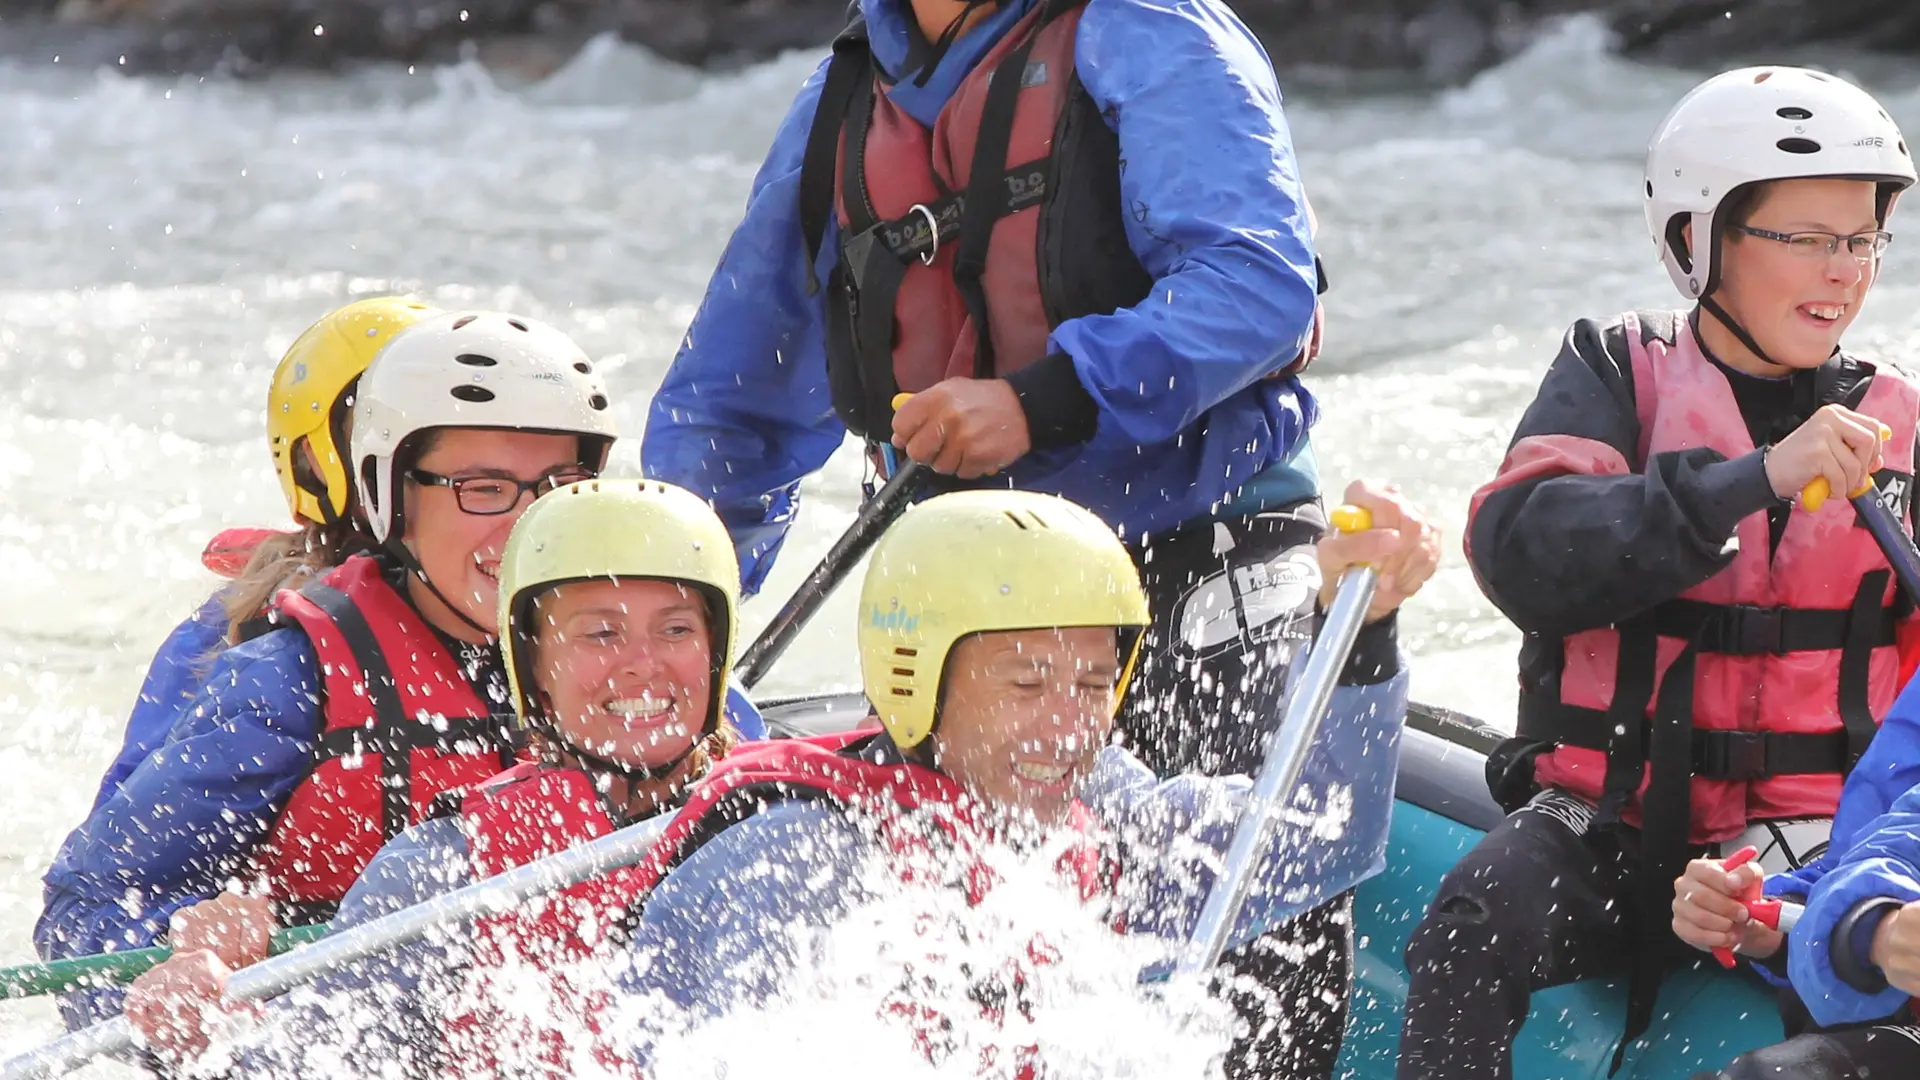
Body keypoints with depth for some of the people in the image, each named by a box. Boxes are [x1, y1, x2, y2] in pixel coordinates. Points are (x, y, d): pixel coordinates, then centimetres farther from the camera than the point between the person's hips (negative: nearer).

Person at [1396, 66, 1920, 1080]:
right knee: (1485, 919, -30)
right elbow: (1517, 550, -13)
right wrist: (1756, 477, -21)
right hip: (1611, 821, -1)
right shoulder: (1619, 374, 5)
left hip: (1810, 835, 1)